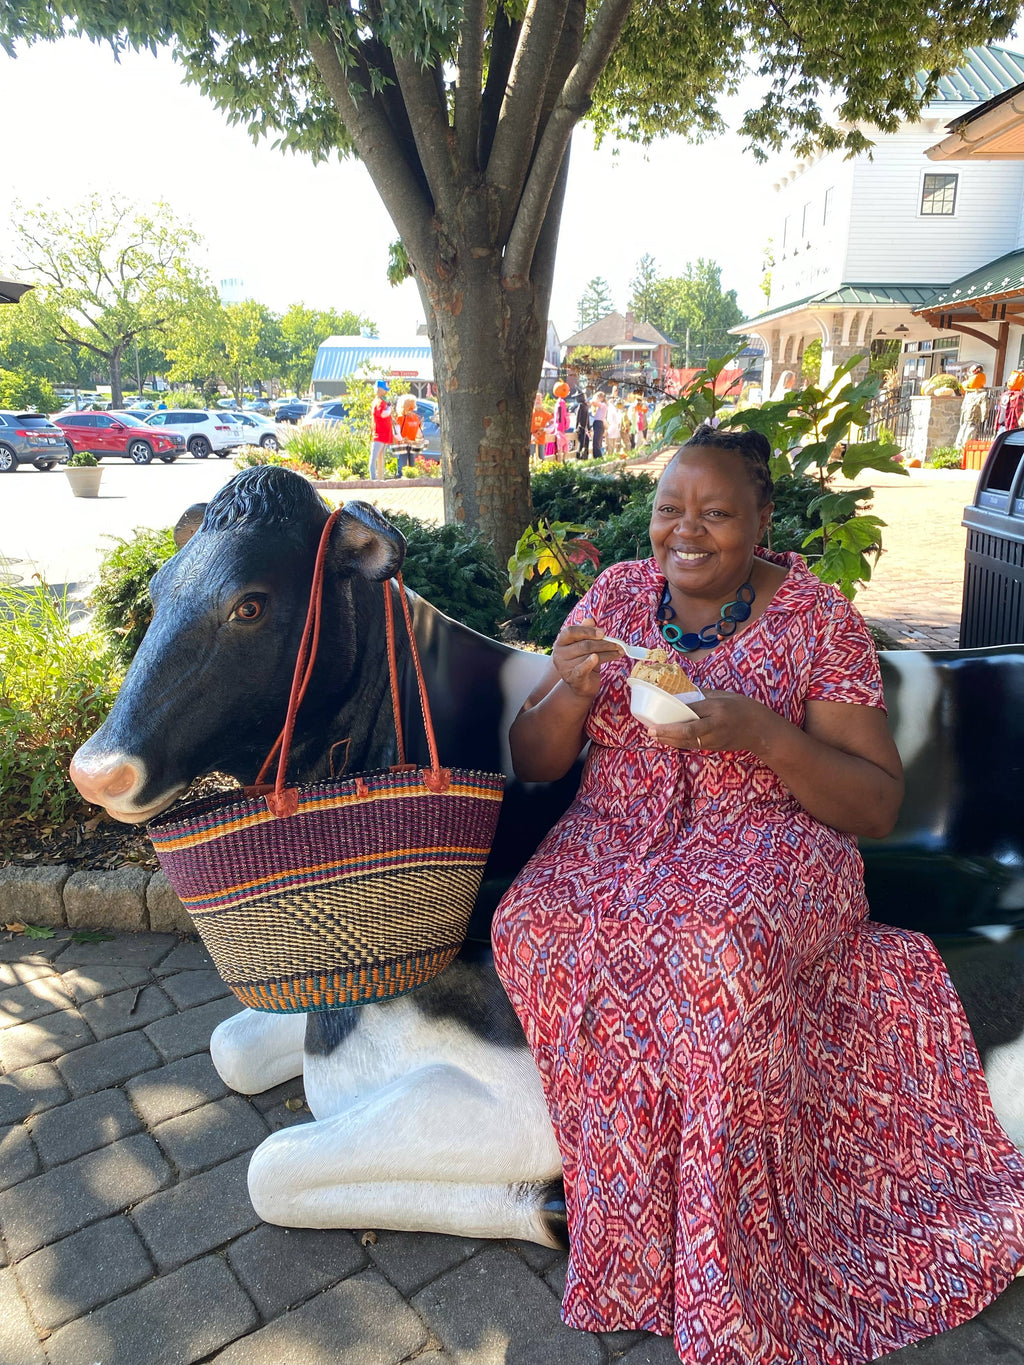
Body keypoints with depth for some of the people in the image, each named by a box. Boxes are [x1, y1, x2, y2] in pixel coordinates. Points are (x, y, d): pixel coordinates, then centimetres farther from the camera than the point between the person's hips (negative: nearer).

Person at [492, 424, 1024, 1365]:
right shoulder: (617, 595, 8)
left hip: (772, 842, -3)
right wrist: (571, 693, -14)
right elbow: (532, 765, 8)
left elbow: (878, 806, -4)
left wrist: (763, 733, -20)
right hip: (616, 839, 3)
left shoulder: (817, 617, -1)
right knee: (536, 930, -28)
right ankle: (646, 1247, -6)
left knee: (712, 944, -35)